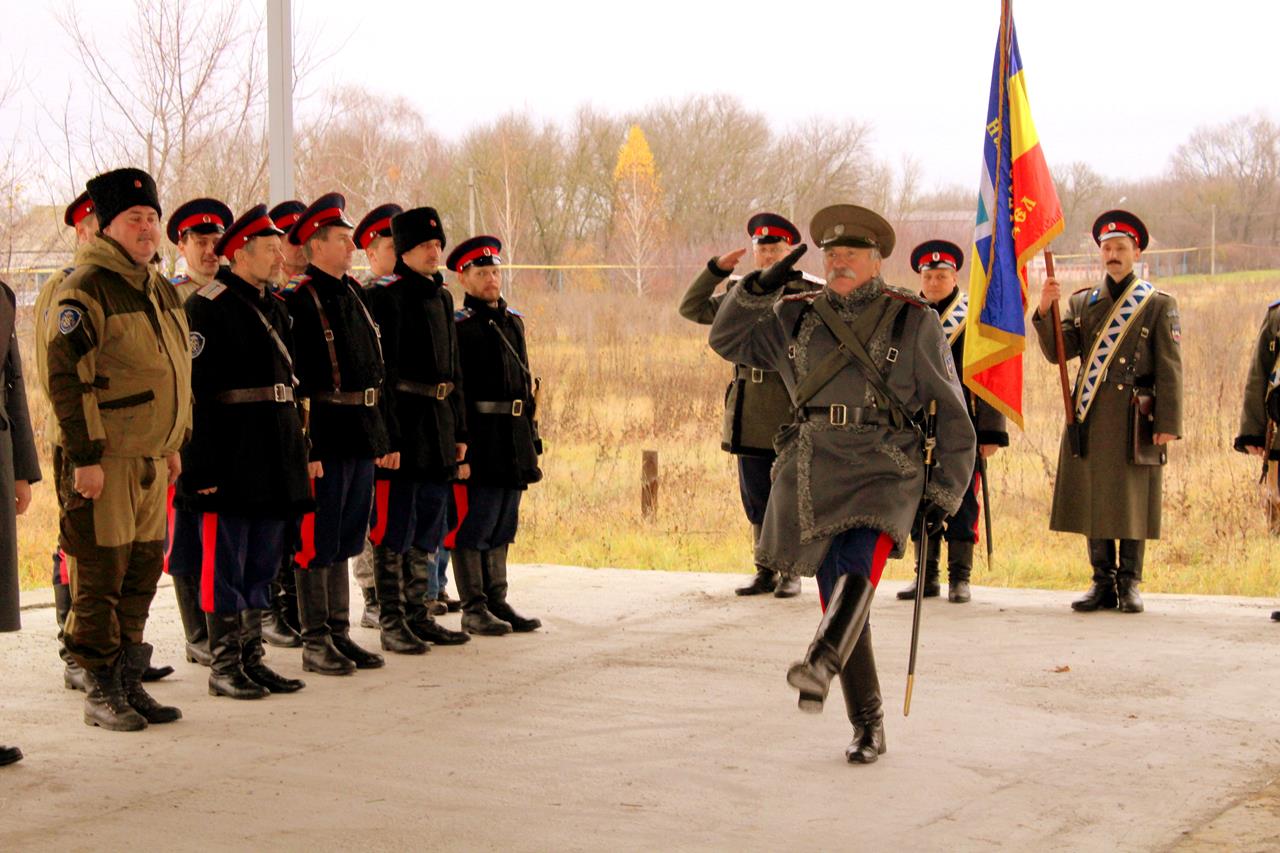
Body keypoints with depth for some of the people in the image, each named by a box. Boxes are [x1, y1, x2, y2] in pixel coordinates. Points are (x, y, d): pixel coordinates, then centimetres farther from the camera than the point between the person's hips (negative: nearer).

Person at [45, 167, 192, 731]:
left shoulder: (162, 291, 16)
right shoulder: (85, 291, -11)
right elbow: (66, 379, -16)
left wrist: (175, 445, 22)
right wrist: (86, 456, -19)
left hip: (151, 459, 8)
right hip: (104, 461, -8)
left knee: (142, 573, 12)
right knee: (100, 578, -2)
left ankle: (130, 683, 22)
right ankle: (101, 693, 7)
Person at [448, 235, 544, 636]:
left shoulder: (513, 320, 15)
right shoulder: (457, 326, -9)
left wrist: (532, 438, 17)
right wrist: (459, 450, -19)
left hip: (514, 443, 7)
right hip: (479, 440, -7)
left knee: (502, 525, 12)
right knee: (472, 523, -2)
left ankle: (497, 602, 20)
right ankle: (474, 609, 5)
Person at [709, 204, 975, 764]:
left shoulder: (913, 322, 5)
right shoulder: (796, 318, 14)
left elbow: (952, 412, 7)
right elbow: (727, 340, 20)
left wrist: (944, 493, 3)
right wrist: (758, 288, 3)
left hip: (885, 471, -3)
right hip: (814, 474, 4)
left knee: (856, 568, -30)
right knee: (838, 601, 3)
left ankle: (820, 666, -52)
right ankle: (868, 727, 13)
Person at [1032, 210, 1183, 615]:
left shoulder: (1159, 304, 3)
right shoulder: (1082, 301, 12)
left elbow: (1170, 368, -1)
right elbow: (1057, 352, 3)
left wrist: (1167, 424, -9)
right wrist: (1045, 310, -13)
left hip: (1135, 420, -3)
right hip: (1090, 417, 3)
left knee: (1133, 501, 1)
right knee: (1094, 501, 4)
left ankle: (1129, 583, 9)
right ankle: (1103, 583, 12)